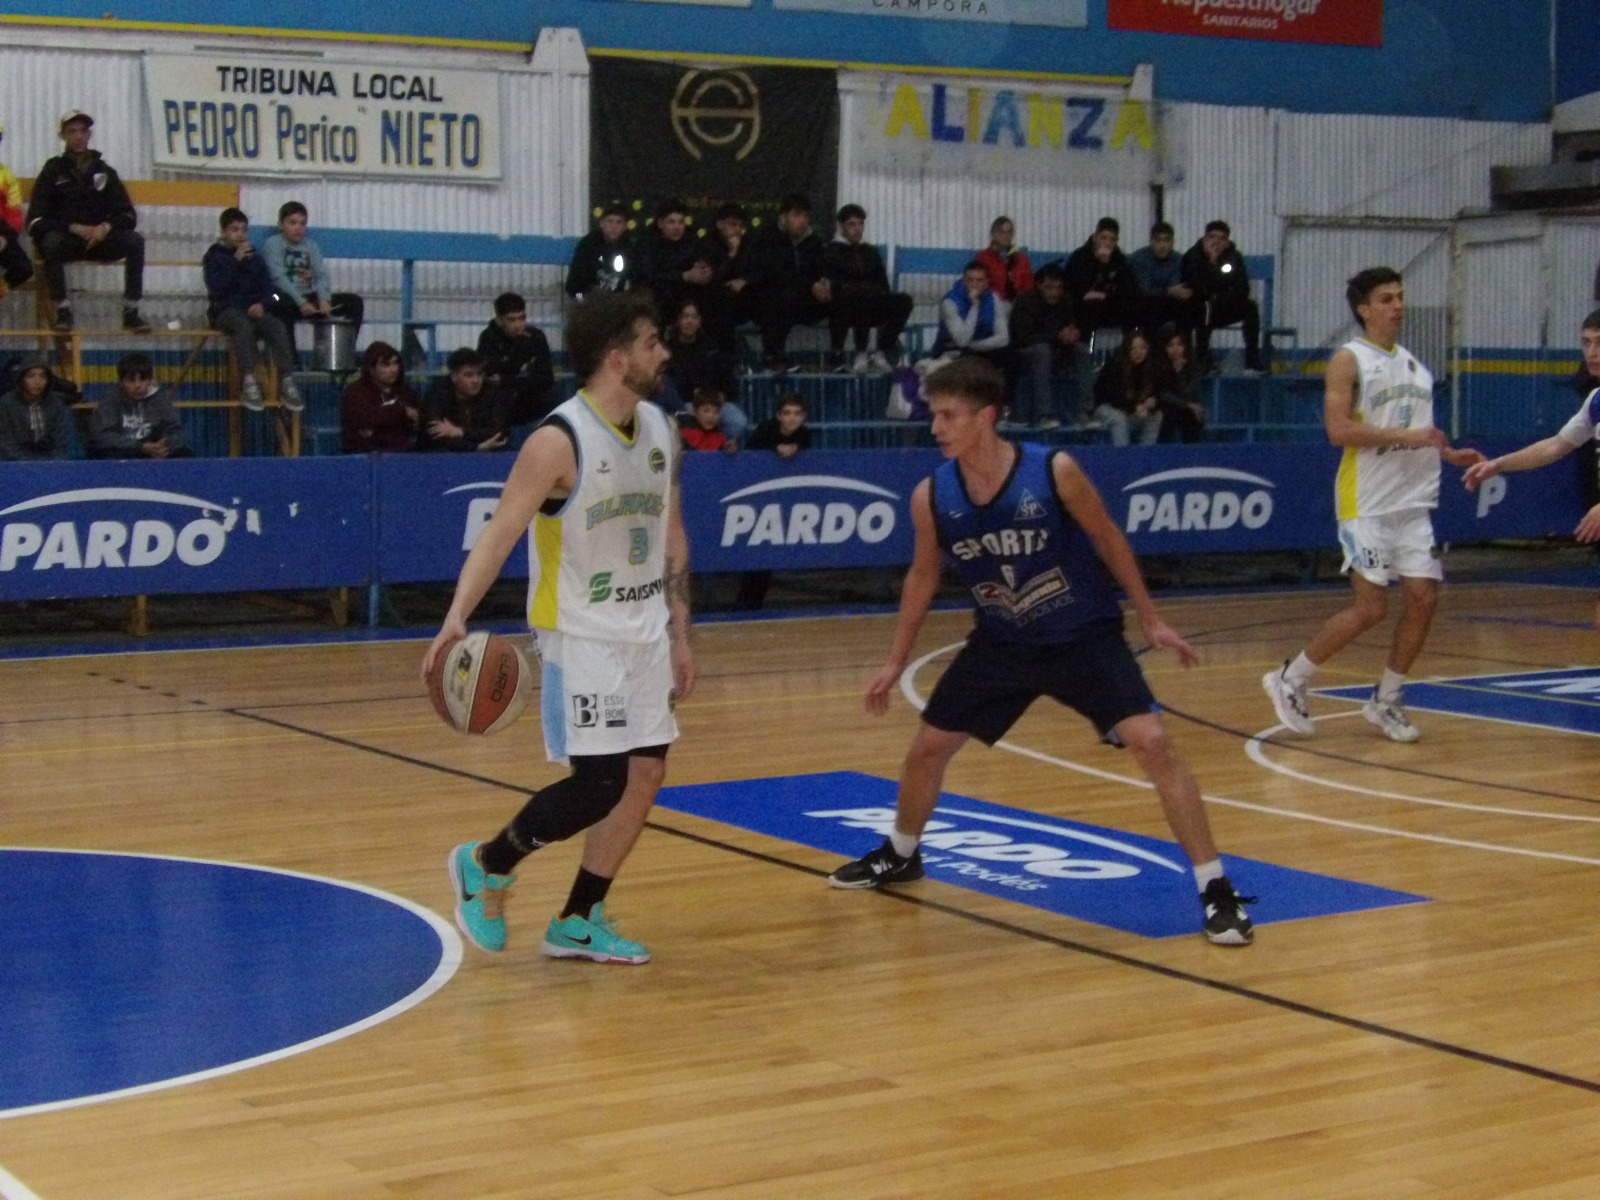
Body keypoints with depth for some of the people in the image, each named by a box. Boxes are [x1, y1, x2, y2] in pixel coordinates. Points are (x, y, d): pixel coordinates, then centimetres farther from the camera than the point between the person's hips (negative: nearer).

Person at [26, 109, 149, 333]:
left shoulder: (103, 171, 10)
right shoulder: (53, 171, 2)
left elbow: (128, 216, 5)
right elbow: (35, 221, -7)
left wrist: (106, 227, -17)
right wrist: (73, 227, -21)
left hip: (99, 239, 3)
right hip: (64, 240, -2)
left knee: (135, 240, -25)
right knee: (51, 241, -37)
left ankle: (131, 312, -24)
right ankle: (63, 312, -29)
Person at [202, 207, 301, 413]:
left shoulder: (254, 257, 16)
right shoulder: (214, 256, 4)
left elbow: (267, 287, 12)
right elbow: (216, 287, -12)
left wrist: (262, 304, -10)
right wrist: (235, 260, -15)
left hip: (253, 309, 4)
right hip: (225, 310, -4)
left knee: (277, 327, -27)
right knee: (243, 325, -38)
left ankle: (286, 384, -31)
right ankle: (248, 382, -42)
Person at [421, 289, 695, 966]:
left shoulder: (660, 430, 5)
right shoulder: (559, 442, -18)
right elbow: (499, 534, -23)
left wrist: (679, 635, 14)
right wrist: (457, 617, -38)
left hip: (643, 631, 7)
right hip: (579, 633, -7)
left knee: (645, 776, 5)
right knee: (598, 784, -11)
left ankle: (578, 923, 18)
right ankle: (485, 866, 13)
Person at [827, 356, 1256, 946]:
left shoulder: (1054, 471, -24)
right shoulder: (931, 497, -13)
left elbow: (1108, 540, -8)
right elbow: (923, 575, 5)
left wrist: (1150, 620, -5)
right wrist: (896, 662, 10)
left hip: (1084, 636, -4)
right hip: (1002, 643, 4)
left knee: (1152, 744, -18)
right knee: (927, 748, 8)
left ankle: (1215, 891, -10)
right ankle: (899, 856, 37)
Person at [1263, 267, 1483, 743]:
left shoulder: (1413, 363, 15)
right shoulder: (1349, 360, -7)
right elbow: (1339, 429, -19)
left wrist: (1448, 454, 10)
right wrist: (1410, 437, -22)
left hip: (1413, 503, 7)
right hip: (1367, 504, -7)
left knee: (1423, 598, 0)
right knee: (1370, 607, -9)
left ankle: (1386, 700, 16)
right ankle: (1290, 681, 7)